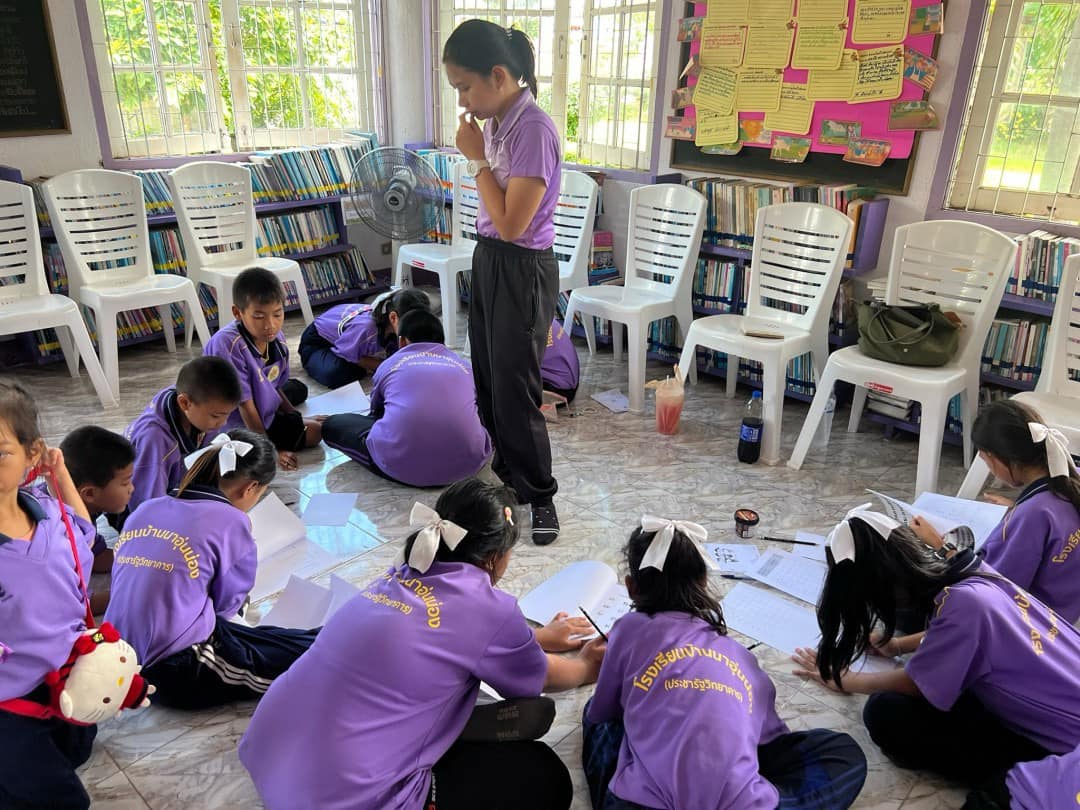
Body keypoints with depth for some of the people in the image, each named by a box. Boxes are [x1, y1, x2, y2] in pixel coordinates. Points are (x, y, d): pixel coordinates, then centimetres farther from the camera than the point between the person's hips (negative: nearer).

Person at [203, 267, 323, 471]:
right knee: (314, 432, -14)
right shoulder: (229, 344, -34)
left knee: (299, 388, 31)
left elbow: (275, 386, 5)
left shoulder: (276, 339, -11)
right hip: (237, 426, -9)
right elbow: (246, 404, -29)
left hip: (264, 410, 9)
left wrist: (295, 417, 6)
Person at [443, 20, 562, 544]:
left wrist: (476, 157, -17)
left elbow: (511, 223, -23)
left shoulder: (533, 130, -20)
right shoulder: (494, 122, 6)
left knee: (514, 387, -1)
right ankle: (509, 471, 35)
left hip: (521, 270, -9)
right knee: (488, 378, 17)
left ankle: (539, 496, 17)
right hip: (489, 260, 9)